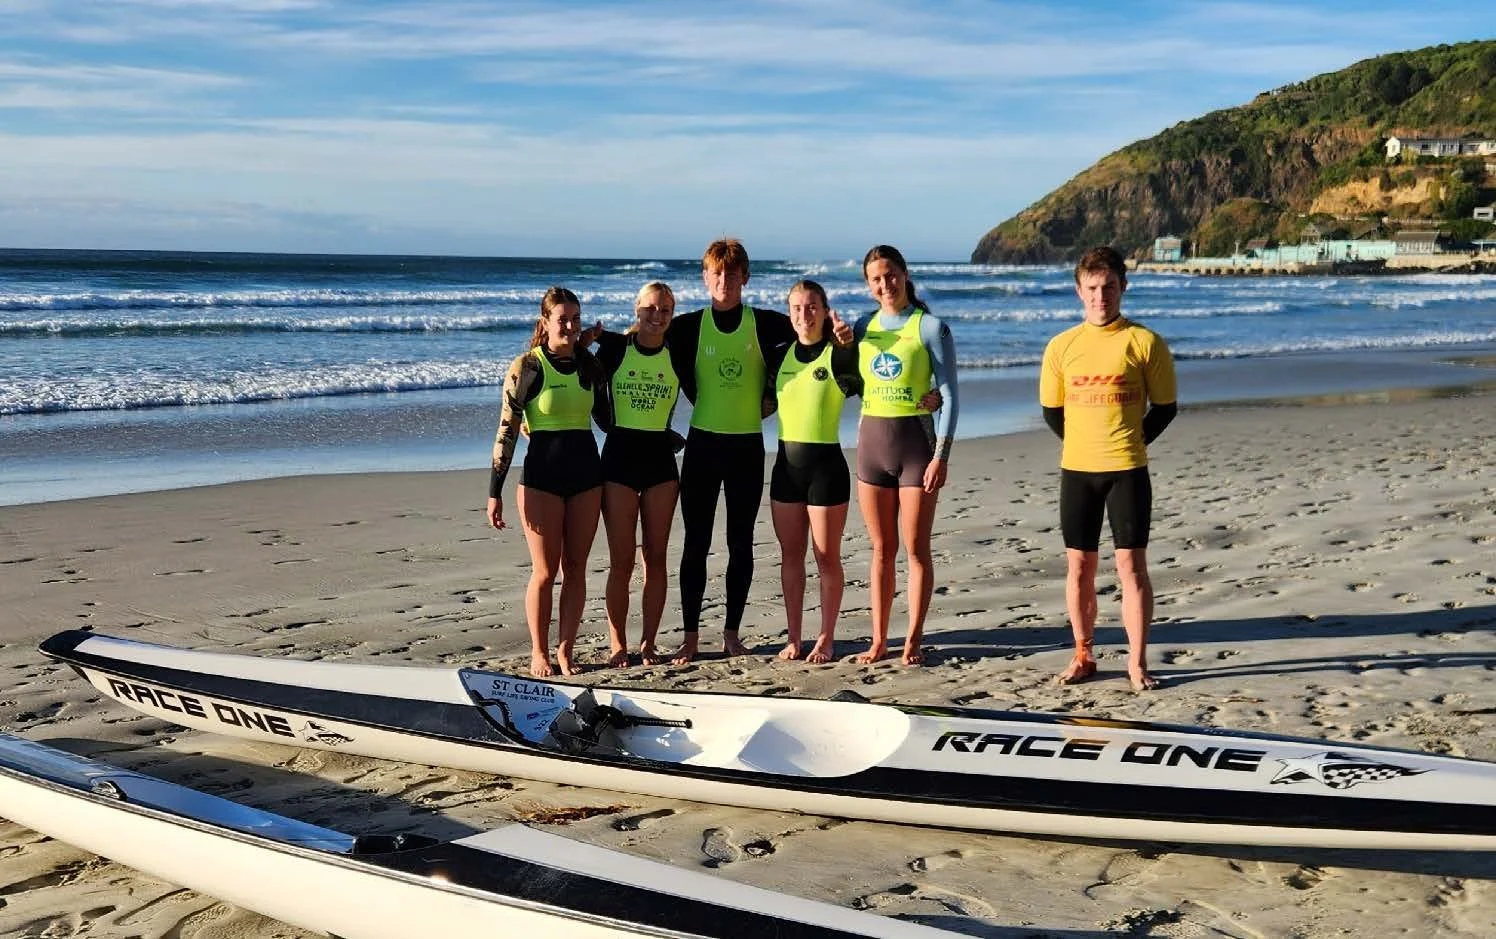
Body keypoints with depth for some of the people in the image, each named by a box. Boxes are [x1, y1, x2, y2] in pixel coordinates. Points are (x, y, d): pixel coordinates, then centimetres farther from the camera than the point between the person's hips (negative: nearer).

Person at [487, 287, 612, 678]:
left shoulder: (589, 365, 8)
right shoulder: (526, 367, -6)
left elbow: (606, 419, 20)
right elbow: (507, 430, -7)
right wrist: (495, 491, -10)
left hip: (586, 473, 4)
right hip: (542, 475, -4)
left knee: (575, 568, 6)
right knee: (545, 571, 0)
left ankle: (565, 650, 15)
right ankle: (539, 653, 12)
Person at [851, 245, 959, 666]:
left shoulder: (931, 327, -5)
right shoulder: (863, 327, 9)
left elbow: (949, 397, -7)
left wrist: (941, 455, -13)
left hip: (916, 441, -4)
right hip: (871, 439, 4)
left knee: (916, 548, 1)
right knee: (882, 549, 9)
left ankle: (913, 641, 9)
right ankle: (879, 640, 15)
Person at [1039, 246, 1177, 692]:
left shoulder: (1144, 342, -2)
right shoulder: (1062, 346, 6)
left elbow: (1165, 407, 4)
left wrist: (1129, 442, 2)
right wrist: (1084, 444, 10)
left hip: (1127, 471, -3)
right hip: (1076, 471, 3)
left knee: (1131, 564, -2)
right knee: (1079, 566, 7)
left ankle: (1137, 662, 6)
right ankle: (1082, 656, 19)